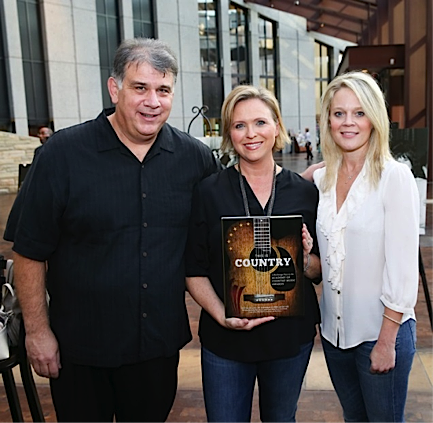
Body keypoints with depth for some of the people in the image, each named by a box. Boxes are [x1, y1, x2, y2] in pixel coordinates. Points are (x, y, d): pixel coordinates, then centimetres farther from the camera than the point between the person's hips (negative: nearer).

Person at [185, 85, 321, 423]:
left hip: (291, 336, 2)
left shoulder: (305, 191, -1)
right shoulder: (209, 192, -6)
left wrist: (306, 258, -16)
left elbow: (318, 273, 5)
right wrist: (223, 316, -18)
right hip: (224, 341, -1)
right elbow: (194, 271, -4)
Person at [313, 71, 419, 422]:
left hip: (382, 330, -5)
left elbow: (403, 268, -15)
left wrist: (386, 342, -15)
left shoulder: (395, 177, -14)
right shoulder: (320, 180, 3)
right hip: (334, 328, 5)